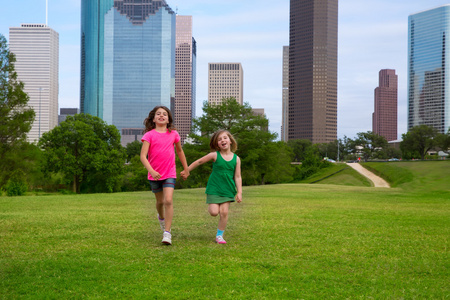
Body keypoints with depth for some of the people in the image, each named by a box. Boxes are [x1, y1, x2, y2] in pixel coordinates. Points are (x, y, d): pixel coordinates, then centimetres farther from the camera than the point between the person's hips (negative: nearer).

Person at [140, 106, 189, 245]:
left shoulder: (173, 134, 0)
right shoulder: (149, 135, -8)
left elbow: (180, 151, 17)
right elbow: (143, 156, -15)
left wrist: (186, 169, 22)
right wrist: (152, 171, -29)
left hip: (170, 173, 0)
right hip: (154, 175, 0)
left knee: (168, 201, -16)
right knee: (160, 201, 16)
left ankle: (167, 233, -13)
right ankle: (161, 217, 50)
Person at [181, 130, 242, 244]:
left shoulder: (236, 159, 0)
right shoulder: (215, 155, -6)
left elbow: (237, 177, 3)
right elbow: (199, 162, 6)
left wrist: (239, 192, -1)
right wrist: (187, 171, 11)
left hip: (228, 189, 2)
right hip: (214, 188, -2)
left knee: (224, 212, -6)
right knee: (214, 212, -9)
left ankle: (219, 235, 11)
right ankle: (211, 206, 28)